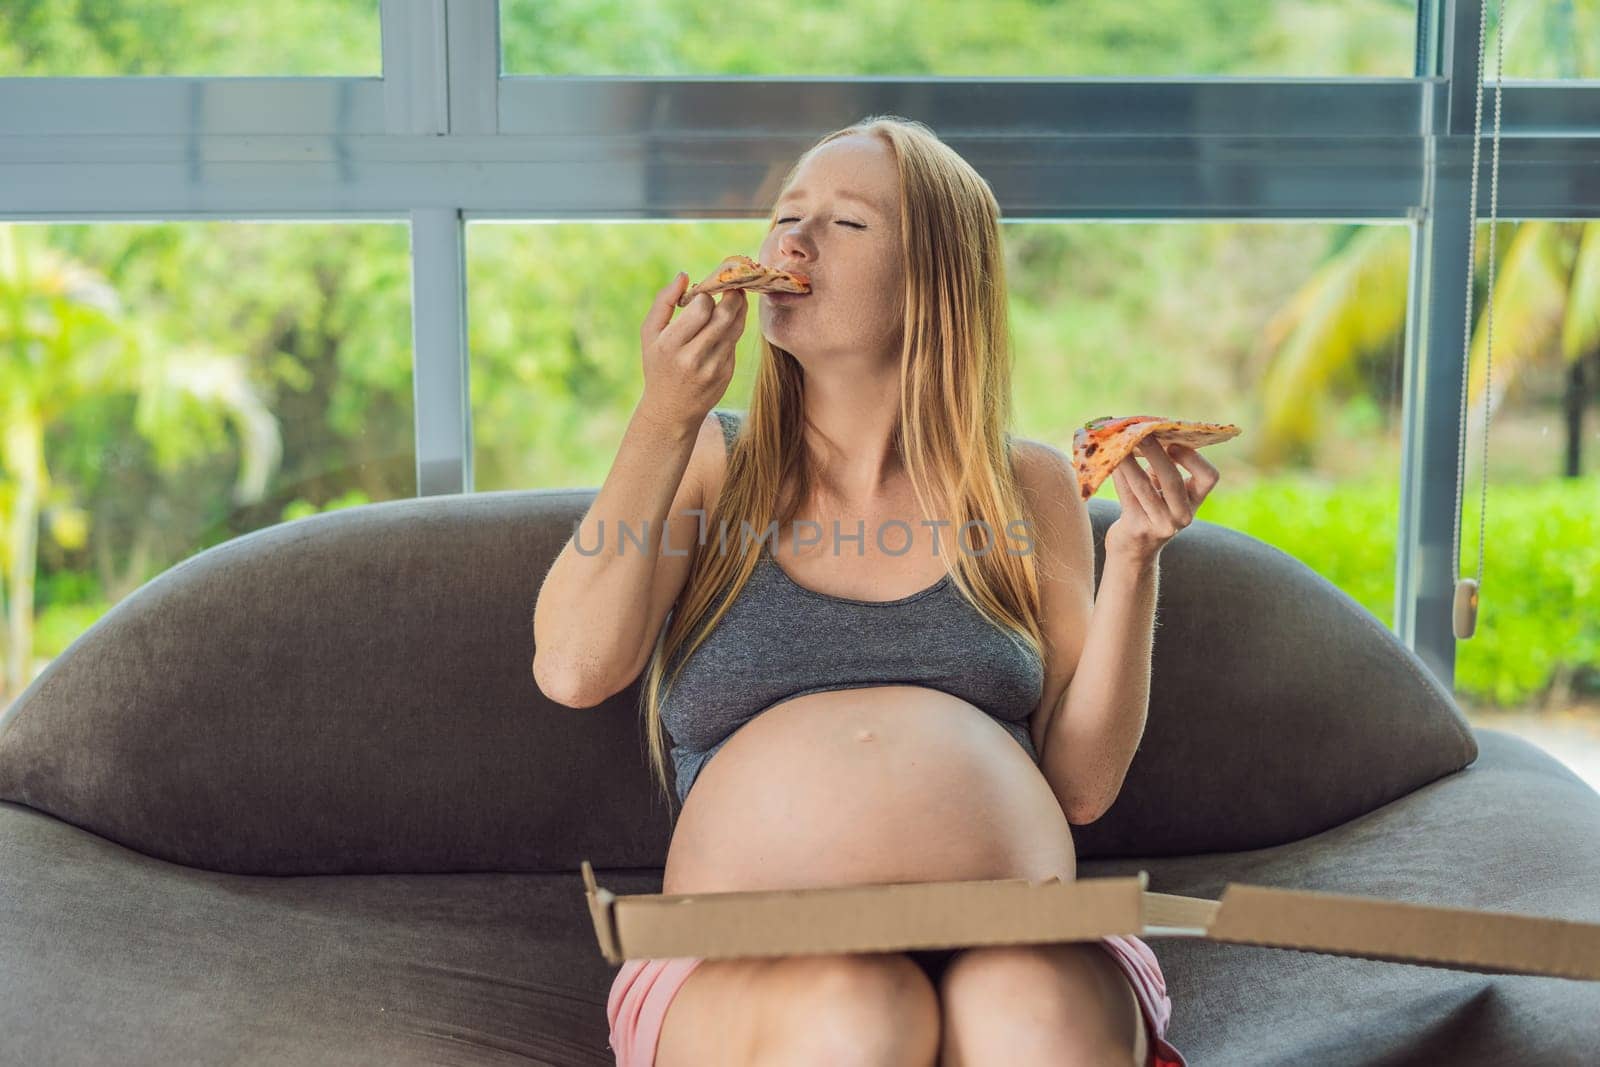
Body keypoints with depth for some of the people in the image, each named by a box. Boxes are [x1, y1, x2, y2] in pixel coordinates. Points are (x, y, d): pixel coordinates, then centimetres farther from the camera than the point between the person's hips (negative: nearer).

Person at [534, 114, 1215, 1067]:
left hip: (1011, 938, 0)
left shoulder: (1026, 487, 12)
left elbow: (1082, 783, 7)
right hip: (746, 970, 0)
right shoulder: (708, 463, 11)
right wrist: (664, 420, -7)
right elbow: (573, 669, -5)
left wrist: (1134, 555, -3)